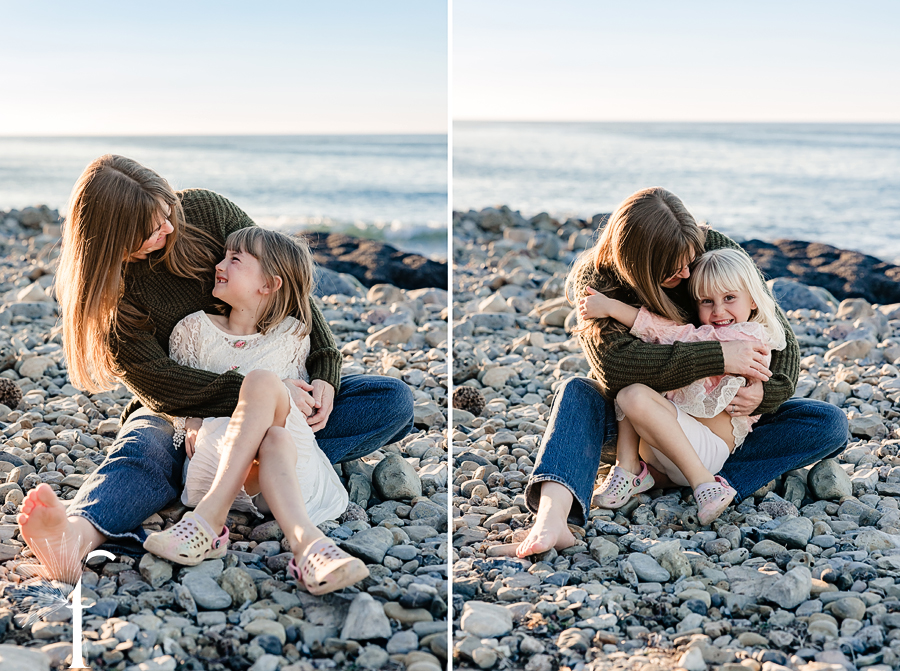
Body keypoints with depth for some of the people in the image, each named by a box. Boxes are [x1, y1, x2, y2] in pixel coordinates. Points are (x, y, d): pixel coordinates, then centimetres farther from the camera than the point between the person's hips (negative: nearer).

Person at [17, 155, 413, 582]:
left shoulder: (206, 210, -9)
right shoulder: (104, 294, -15)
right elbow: (160, 385, -22)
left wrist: (324, 373, -16)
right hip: (178, 410, -3)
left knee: (394, 401, -18)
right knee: (145, 450, -39)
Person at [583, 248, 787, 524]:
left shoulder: (751, 335, -9)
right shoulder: (708, 335, 19)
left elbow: (681, 337, -13)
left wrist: (612, 307, -12)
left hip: (709, 447, -9)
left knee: (635, 397, -29)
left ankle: (703, 483, -23)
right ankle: (628, 468, -9)